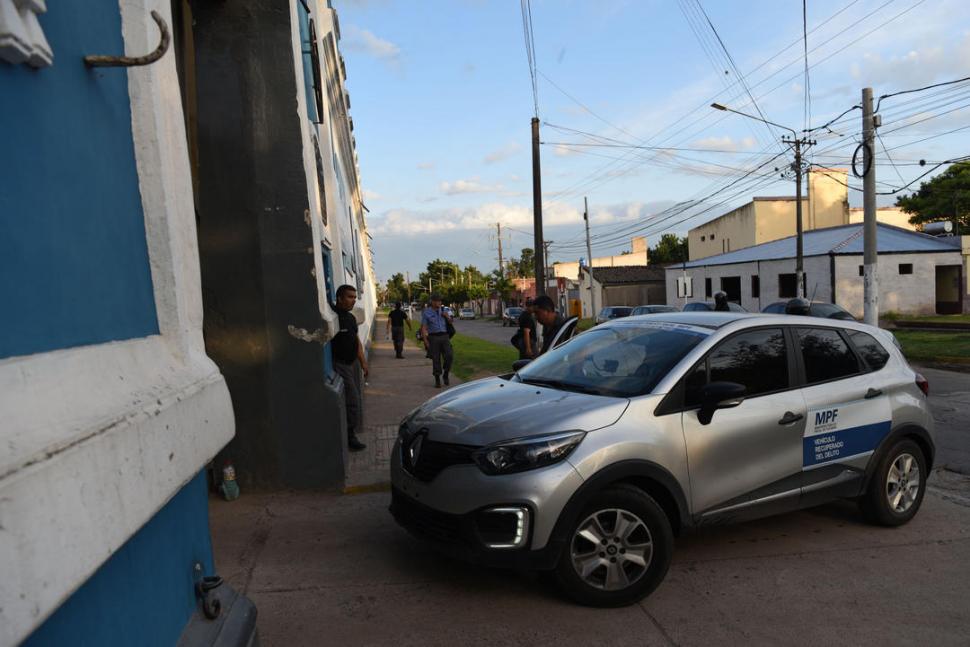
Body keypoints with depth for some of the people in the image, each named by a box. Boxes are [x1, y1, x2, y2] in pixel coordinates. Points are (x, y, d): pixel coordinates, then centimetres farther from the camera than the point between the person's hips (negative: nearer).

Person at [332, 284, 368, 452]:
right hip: (340, 364, -9)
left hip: (353, 363, 9)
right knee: (353, 400, -9)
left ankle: (350, 433, 24)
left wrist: (363, 362, 18)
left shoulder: (351, 317, 13)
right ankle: (350, 436, 2)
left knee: (357, 400, 13)